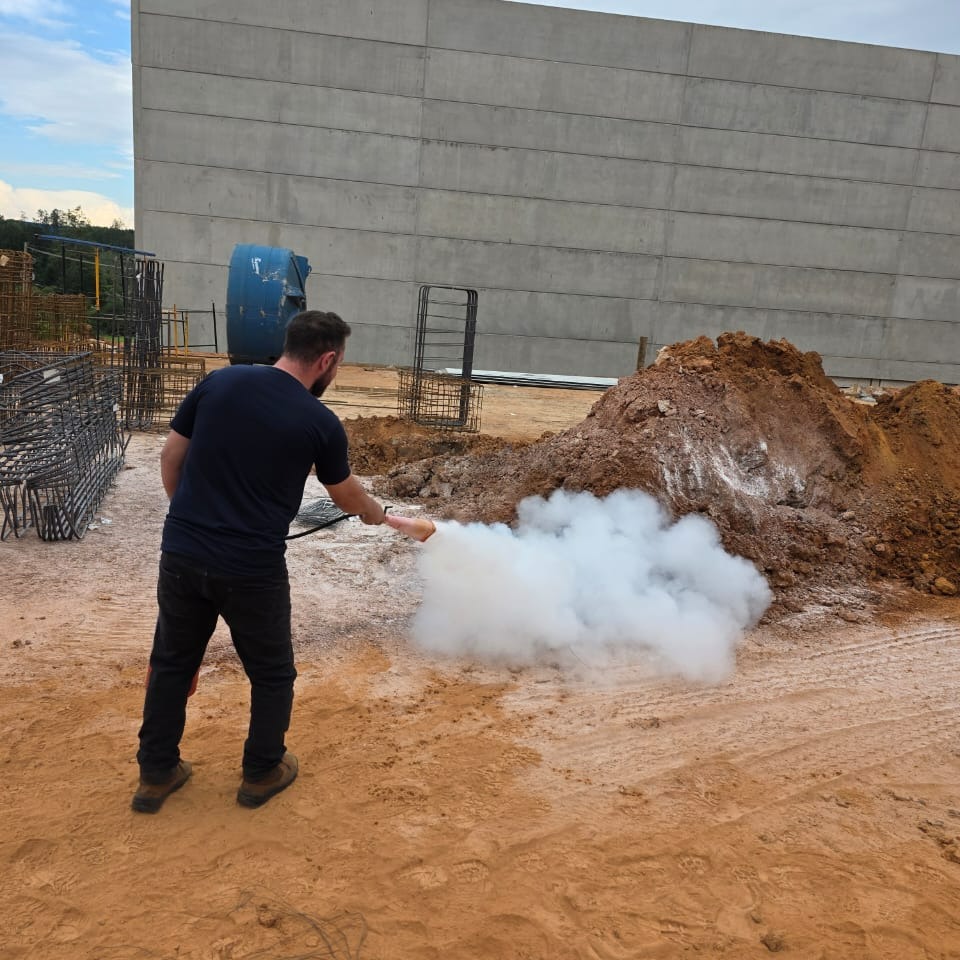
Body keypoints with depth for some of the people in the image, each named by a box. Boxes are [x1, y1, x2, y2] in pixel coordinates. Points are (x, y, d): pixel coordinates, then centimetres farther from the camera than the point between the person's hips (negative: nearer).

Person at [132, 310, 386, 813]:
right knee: (272, 674, 19)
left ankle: (155, 774, 36)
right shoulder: (321, 422, -7)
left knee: (172, 662, 23)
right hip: (251, 568, -4)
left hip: (181, 553, 4)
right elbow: (346, 495, 10)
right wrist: (374, 512, 32)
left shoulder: (219, 382, 1)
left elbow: (170, 458, 6)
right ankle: (262, 773, 35)